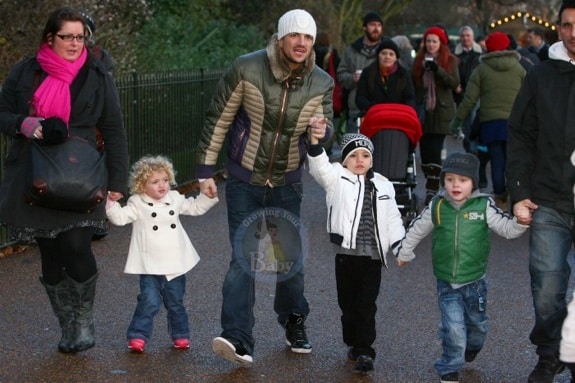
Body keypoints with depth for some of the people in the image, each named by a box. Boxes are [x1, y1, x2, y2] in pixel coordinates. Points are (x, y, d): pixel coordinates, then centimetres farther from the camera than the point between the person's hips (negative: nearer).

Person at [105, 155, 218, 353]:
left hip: (175, 264, 4)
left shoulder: (175, 199, 8)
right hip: (150, 267, -4)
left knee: (176, 303, 13)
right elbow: (120, 217, -14)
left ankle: (180, 335, 29)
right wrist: (111, 202, -26)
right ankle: (138, 336, -4)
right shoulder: (138, 204, -3)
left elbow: (196, 207, 19)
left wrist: (208, 195, 7)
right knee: (149, 301, -15)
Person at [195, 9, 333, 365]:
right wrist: (206, 170, -7)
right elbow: (218, 120, -8)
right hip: (245, 180, -3)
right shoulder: (246, 69, -15)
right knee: (244, 258, -10)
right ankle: (239, 339, -14)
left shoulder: (322, 83, -6)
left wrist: (322, 129, -19)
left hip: (288, 183, 3)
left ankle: (295, 322, 35)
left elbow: (326, 127, 7)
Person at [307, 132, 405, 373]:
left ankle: (364, 351, 3)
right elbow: (319, 166, -16)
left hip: (372, 255, 1)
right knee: (348, 303, 10)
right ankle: (354, 344, 25)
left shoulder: (383, 186, 11)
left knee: (366, 305, 0)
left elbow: (392, 218, 13)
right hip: (346, 253, -1)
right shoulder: (337, 178, 3)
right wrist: (315, 140, -31)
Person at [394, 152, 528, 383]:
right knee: (453, 328, -11)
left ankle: (469, 351, 50)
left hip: (475, 282, 1)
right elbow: (416, 230, 11)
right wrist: (403, 252, 22)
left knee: (477, 325, 20)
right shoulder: (436, 207, -6)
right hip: (446, 284, -1)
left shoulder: (484, 206, -9)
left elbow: (507, 229, -5)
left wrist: (521, 221, -25)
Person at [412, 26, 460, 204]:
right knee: (424, 150, 4)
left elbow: (455, 83, -7)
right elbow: (413, 84, 12)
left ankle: (432, 189, -11)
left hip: (440, 112, -3)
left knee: (435, 150, -10)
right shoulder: (419, 60, 11)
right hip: (423, 111, 3)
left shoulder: (449, 60, 4)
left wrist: (438, 69, -19)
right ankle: (431, 184, 17)